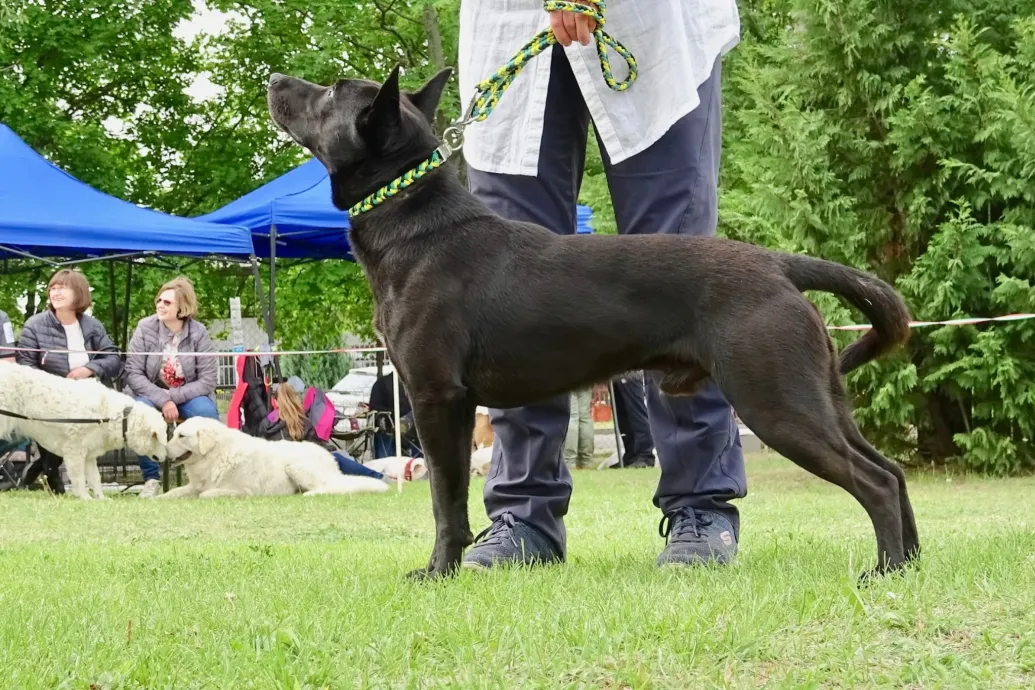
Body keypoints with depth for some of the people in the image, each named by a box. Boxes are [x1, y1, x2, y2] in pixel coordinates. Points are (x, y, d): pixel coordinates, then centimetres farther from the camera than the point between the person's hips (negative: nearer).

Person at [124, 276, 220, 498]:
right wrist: (162, 400, -25)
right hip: (151, 393, 0)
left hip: (187, 395, 0)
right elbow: (133, 373, -13)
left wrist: (173, 397, -24)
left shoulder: (198, 333, -11)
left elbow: (208, 380, -12)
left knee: (207, 412, -31)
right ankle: (151, 479, -19)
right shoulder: (146, 327, -11)